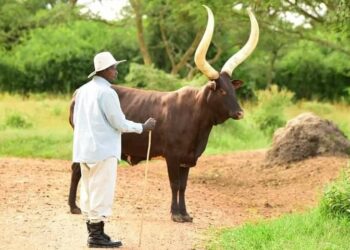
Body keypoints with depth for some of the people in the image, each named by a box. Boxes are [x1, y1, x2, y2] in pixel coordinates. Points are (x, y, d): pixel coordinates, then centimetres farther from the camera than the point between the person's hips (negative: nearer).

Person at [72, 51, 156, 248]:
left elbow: (75, 120, 17)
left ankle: (93, 232, 16)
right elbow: (120, 123, -13)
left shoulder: (82, 90, 11)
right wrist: (143, 127, 0)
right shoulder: (107, 92, -15)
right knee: (102, 193, -4)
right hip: (103, 150, -9)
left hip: (84, 150, 9)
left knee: (89, 191, 12)